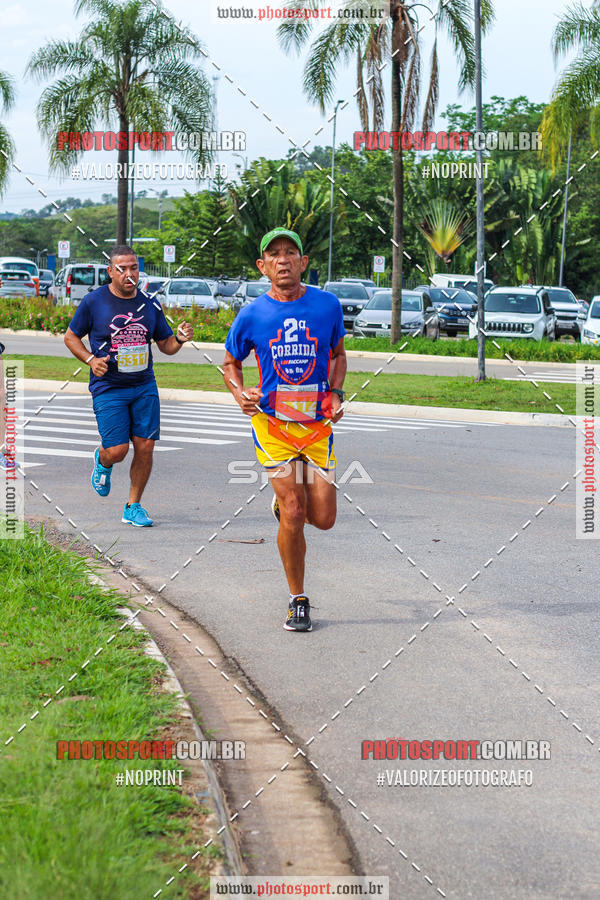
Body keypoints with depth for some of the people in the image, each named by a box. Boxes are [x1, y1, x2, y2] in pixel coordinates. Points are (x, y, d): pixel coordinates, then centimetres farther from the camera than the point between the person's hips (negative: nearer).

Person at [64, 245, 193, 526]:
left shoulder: (150, 305, 7)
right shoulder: (93, 301, -4)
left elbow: (166, 345, 14)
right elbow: (71, 337, 6)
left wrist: (180, 339, -9)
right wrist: (90, 359, -12)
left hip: (145, 387, 3)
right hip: (108, 389, -3)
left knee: (145, 447, -3)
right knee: (117, 450, -9)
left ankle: (133, 507, 13)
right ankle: (102, 462, 30)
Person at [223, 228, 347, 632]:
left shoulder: (328, 305, 1)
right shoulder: (252, 315, -2)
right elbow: (231, 361, 13)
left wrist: (336, 393, -1)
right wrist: (240, 392, -7)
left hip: (318, 421, 2)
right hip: (272, 422, -2)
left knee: (323, 518, -2)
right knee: (293, 516, -10)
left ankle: (286, 500, 35)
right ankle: (298, 601, 8)